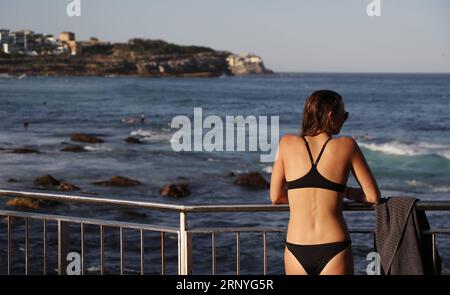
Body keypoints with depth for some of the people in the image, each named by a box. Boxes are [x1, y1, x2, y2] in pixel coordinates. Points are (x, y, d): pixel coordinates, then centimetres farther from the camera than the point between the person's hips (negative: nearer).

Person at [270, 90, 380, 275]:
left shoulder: (287, 143, 4)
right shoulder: (347, 146, 0)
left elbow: (276, 197, 10)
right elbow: (373, 197, 3)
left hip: (296, 250, 2)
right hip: (334, 249, -2)